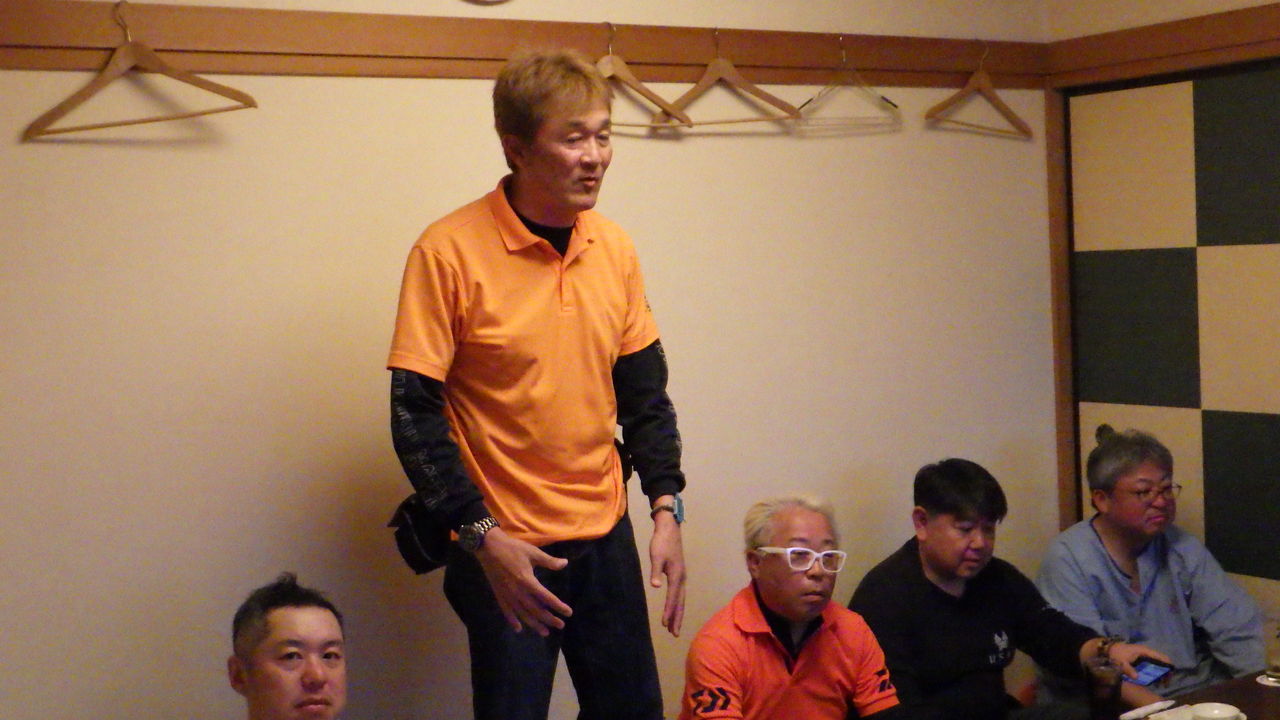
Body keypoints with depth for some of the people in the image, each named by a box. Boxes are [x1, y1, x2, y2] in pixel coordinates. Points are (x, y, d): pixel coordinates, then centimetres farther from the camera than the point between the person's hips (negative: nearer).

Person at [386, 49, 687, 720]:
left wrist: (665, 506, 2)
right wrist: (483, 538, -16)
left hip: (607, 539, 5)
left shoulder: (614, 247, 3)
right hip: (506, 550, -5)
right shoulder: (449, 251, -14)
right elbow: (415, 413, -13)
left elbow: (644, 392, 11)